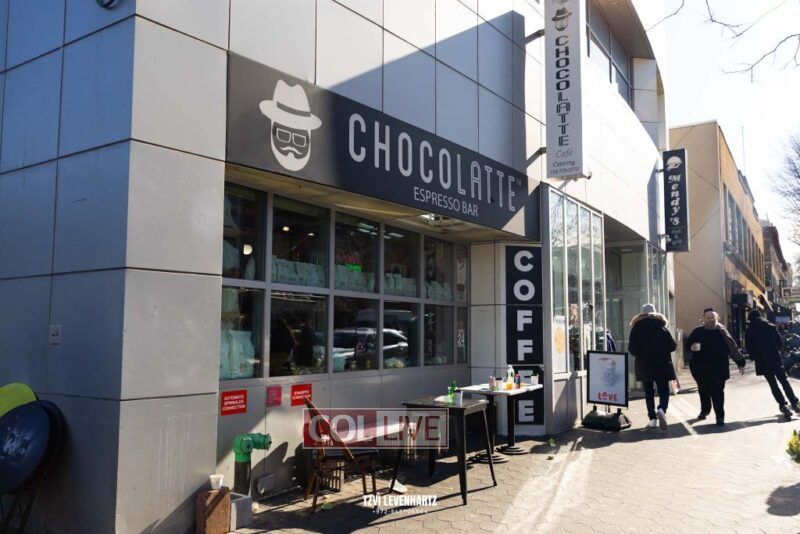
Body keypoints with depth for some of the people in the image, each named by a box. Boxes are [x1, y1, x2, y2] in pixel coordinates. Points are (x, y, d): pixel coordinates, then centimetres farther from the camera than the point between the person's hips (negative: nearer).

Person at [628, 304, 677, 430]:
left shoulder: (636, 328, -1)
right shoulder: (662, 327, 1)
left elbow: (631, 349, -5)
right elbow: (672, 346, 0)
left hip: (643, 365, 0)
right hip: (662, 364, 0)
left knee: (648, 392, 9)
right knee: (664, 390, 4)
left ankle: (653, 418, 3)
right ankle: (662, 409, -24)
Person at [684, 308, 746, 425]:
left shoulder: (721, 332, -2)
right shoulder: (698, 332, 4)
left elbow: (733, 348, -2)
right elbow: (687, 345, 8)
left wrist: (740, 363, -5)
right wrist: (692, 347, -16)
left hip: (718, 369, -3)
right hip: (700, 368, 3)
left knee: (717, 391, -6)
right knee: (703, 391, 17)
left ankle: (720, 416, 1)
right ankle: (705, 410, 39)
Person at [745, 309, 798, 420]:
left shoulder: (750, 331, -4)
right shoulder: (771, 327, 0)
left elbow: (748, 347, -3)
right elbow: (780, 341, 3)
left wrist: (755, 357, 14)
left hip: (762, 362, -1)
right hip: (775, 359, 1)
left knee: (773, 384, 5)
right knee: (784, 381, 14)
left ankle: (783, 405, -7)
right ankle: (794, 403, 10)